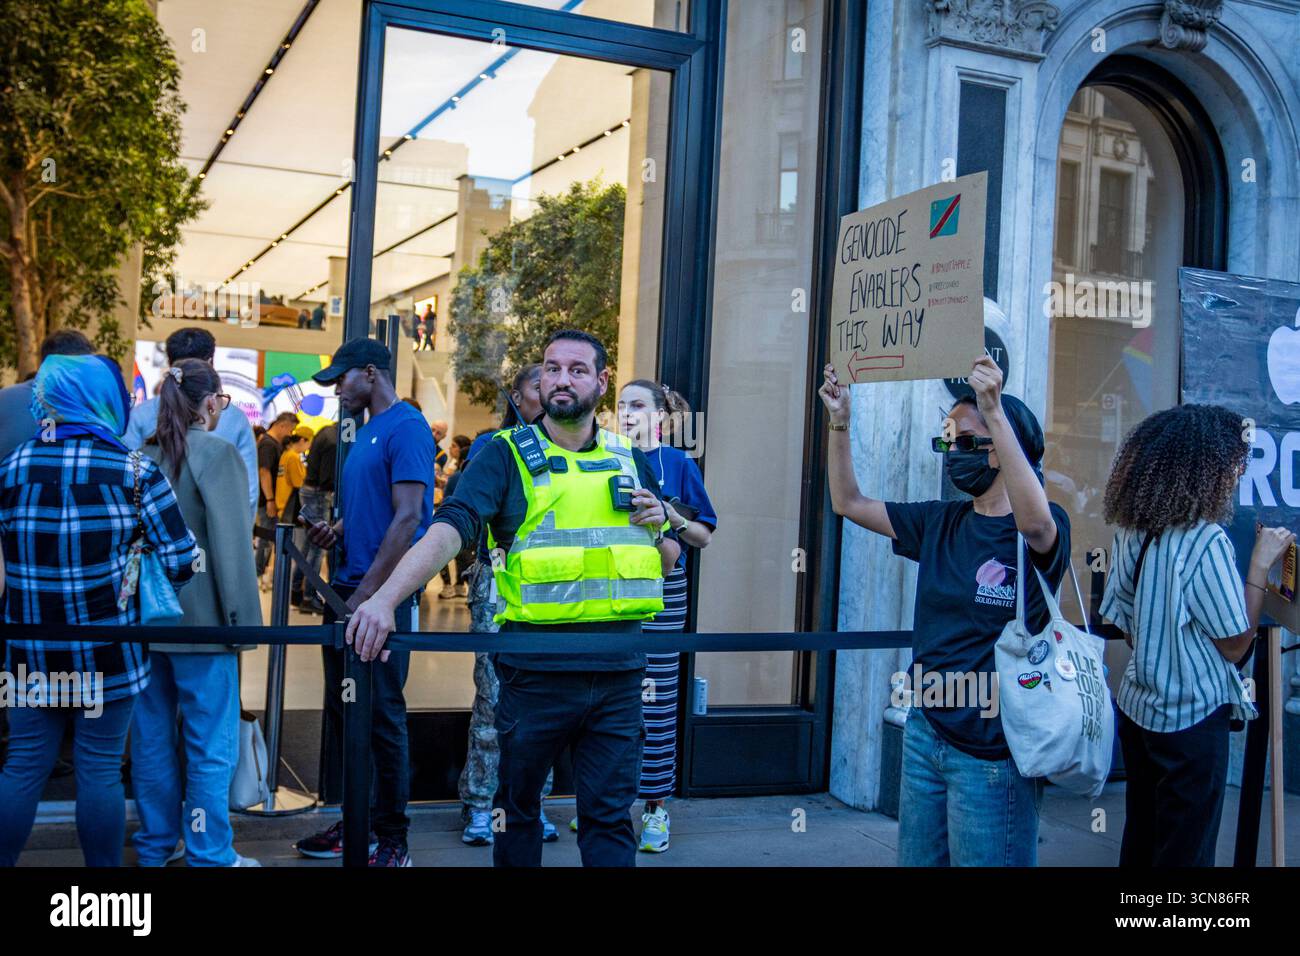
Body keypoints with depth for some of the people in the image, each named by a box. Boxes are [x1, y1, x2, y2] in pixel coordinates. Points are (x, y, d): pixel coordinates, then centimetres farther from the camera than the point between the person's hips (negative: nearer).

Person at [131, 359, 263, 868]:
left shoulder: (143, 456, 6)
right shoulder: (216, 454, -12)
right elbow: (231, 544, -16)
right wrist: (244, 617, -11)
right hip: (198, 617, -7)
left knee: (153, 733, 14)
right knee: (211, 742, 2)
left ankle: (156, 844, 25)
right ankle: (209, 854, 9)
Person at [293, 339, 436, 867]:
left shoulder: (406, 427, -11)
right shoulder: (365, 431, 16)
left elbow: (408, 517, -19)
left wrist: (368, 595, -20)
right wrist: (336, 528, 6)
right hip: (349, 588, 9)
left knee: (382, 717, -2)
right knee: (342, 710, 13)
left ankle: (393, 840, 9)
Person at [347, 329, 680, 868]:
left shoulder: (630, 462, 11)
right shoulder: (507, 455, -1)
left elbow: (668, 563, 21)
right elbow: (449, 530, -18)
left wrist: (657, 531, -3)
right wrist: (386, 598, -34)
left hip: (617, 673, 2)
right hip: (535, 670, -2)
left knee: (609, 817, 7)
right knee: (518, 807, 14)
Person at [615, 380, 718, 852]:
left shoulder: (678, 464, 0)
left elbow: (704, 536, 0)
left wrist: (668, 514, -16)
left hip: (659, 592, -3)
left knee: (656, 700, -2)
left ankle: (656, 807, 7)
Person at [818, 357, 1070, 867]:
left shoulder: (1045, 527, -11)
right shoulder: (941, 522, 7)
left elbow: (1033, 520, -36)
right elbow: (848, 503, 12)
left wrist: (994, 411, -42)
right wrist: (839, 422, 0)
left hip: (992, 752, -6)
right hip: (924, 734, 6)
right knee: (917, 860, 16)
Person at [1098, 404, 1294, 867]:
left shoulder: (1132, 533, -1)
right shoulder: (1207, 542, -21)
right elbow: (1234, 645, -14)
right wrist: (1261, 564, -10)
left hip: (1137, 705, 7)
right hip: (1191, 720, -7)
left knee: (1140, 841, 20)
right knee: (1185, 850, 7)